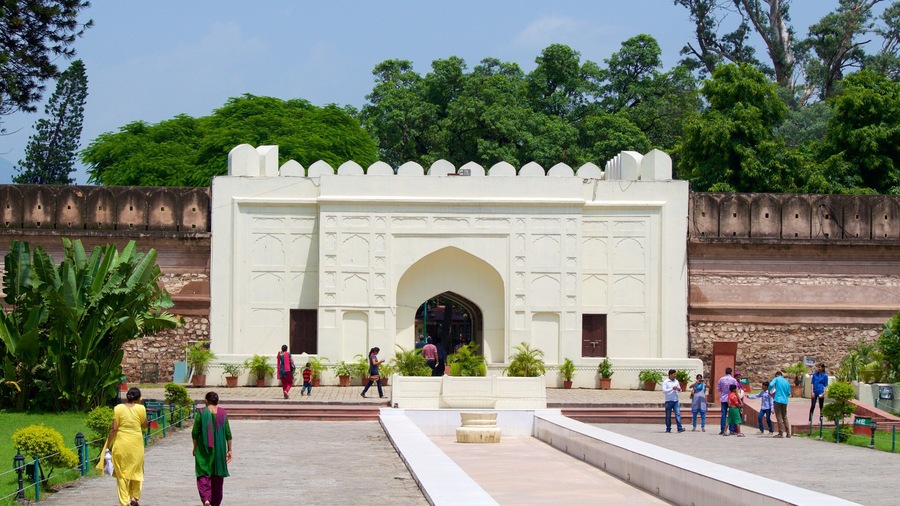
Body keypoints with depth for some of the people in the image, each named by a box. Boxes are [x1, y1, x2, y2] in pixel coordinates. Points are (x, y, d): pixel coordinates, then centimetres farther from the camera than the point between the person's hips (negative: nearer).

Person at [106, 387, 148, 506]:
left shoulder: (118, 408, -3)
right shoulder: (140, 408, -4)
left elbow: (114, 428, -7)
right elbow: (144, 425, 10)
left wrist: (108, 445, 1)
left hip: (121, 445, 0)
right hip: (136, 445, 0)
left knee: (122, 473, 6)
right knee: (136, 471, 18)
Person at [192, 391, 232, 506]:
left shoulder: (201, 413, -8)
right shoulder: (223, 413, -2)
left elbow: (195, 433, -6)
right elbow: (228, 433, -2)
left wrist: (195, 447, 8)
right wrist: (229, 450, 5)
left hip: (204, 449, -2)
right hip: (219, 449, 2)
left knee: (203, 475, 1)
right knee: (217, 476, 14)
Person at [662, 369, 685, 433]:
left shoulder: (676, 381, 12)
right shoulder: (665, 382, -3)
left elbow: (680, 389, 21)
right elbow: (664, 391, -12)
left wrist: (679, 389, -3)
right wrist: (672, 389, -17)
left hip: (676, 401, 3)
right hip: (669, 401, -3)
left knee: (678, 414, -9)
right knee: (668, 415, 3)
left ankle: (680, 428, -15)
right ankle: (668, 428, 11)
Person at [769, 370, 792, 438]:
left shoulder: (776, 379, 1)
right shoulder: (787, 382, 13)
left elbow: (771, 384, -17)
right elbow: (789, 393, 14)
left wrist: (769, 391, 2)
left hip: (778, 400, -4)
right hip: (785, 401, 4)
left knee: (779, 417, -2)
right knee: (785, 417, 13)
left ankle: (780, 433, -4)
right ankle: (788, 433, 10)